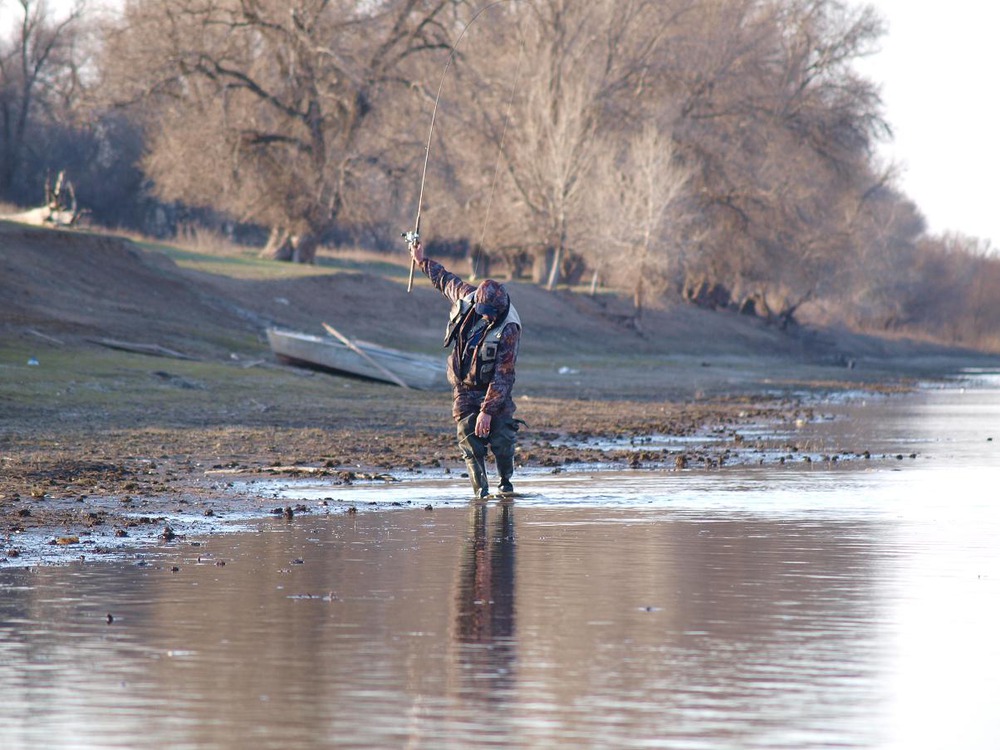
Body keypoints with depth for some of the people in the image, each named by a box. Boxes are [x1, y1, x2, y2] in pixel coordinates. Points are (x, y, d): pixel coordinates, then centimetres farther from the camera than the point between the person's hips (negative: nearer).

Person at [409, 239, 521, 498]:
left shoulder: (509, 330, -26)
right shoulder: (467, 295, -12)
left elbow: (502, 377, -26)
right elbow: (446, 280, 13)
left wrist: (487, 411, -30)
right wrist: (423, 261, 25)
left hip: (494, 389, -4)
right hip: (465, 387, 4)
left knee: (501, 435, -10)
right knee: (469, 437, -9)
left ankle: (506, 482, 13)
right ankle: (481, 487, -4)